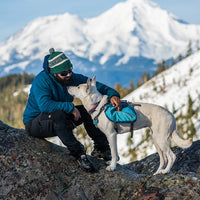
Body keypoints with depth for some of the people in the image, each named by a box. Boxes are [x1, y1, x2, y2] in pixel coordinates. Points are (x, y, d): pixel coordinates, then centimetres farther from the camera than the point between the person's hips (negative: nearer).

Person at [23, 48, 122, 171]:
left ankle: (101, 148, -3)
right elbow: (44, 105, -37)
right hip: (35, 123, -7)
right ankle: (78, 152, -33)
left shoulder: (72, 78, -4)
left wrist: (112, 94, -24)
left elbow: (94, 85, -6)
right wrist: (70, 108, -35)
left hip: (58, 122, 7)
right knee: (58, 114, -38)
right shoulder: (41, 80, -23)